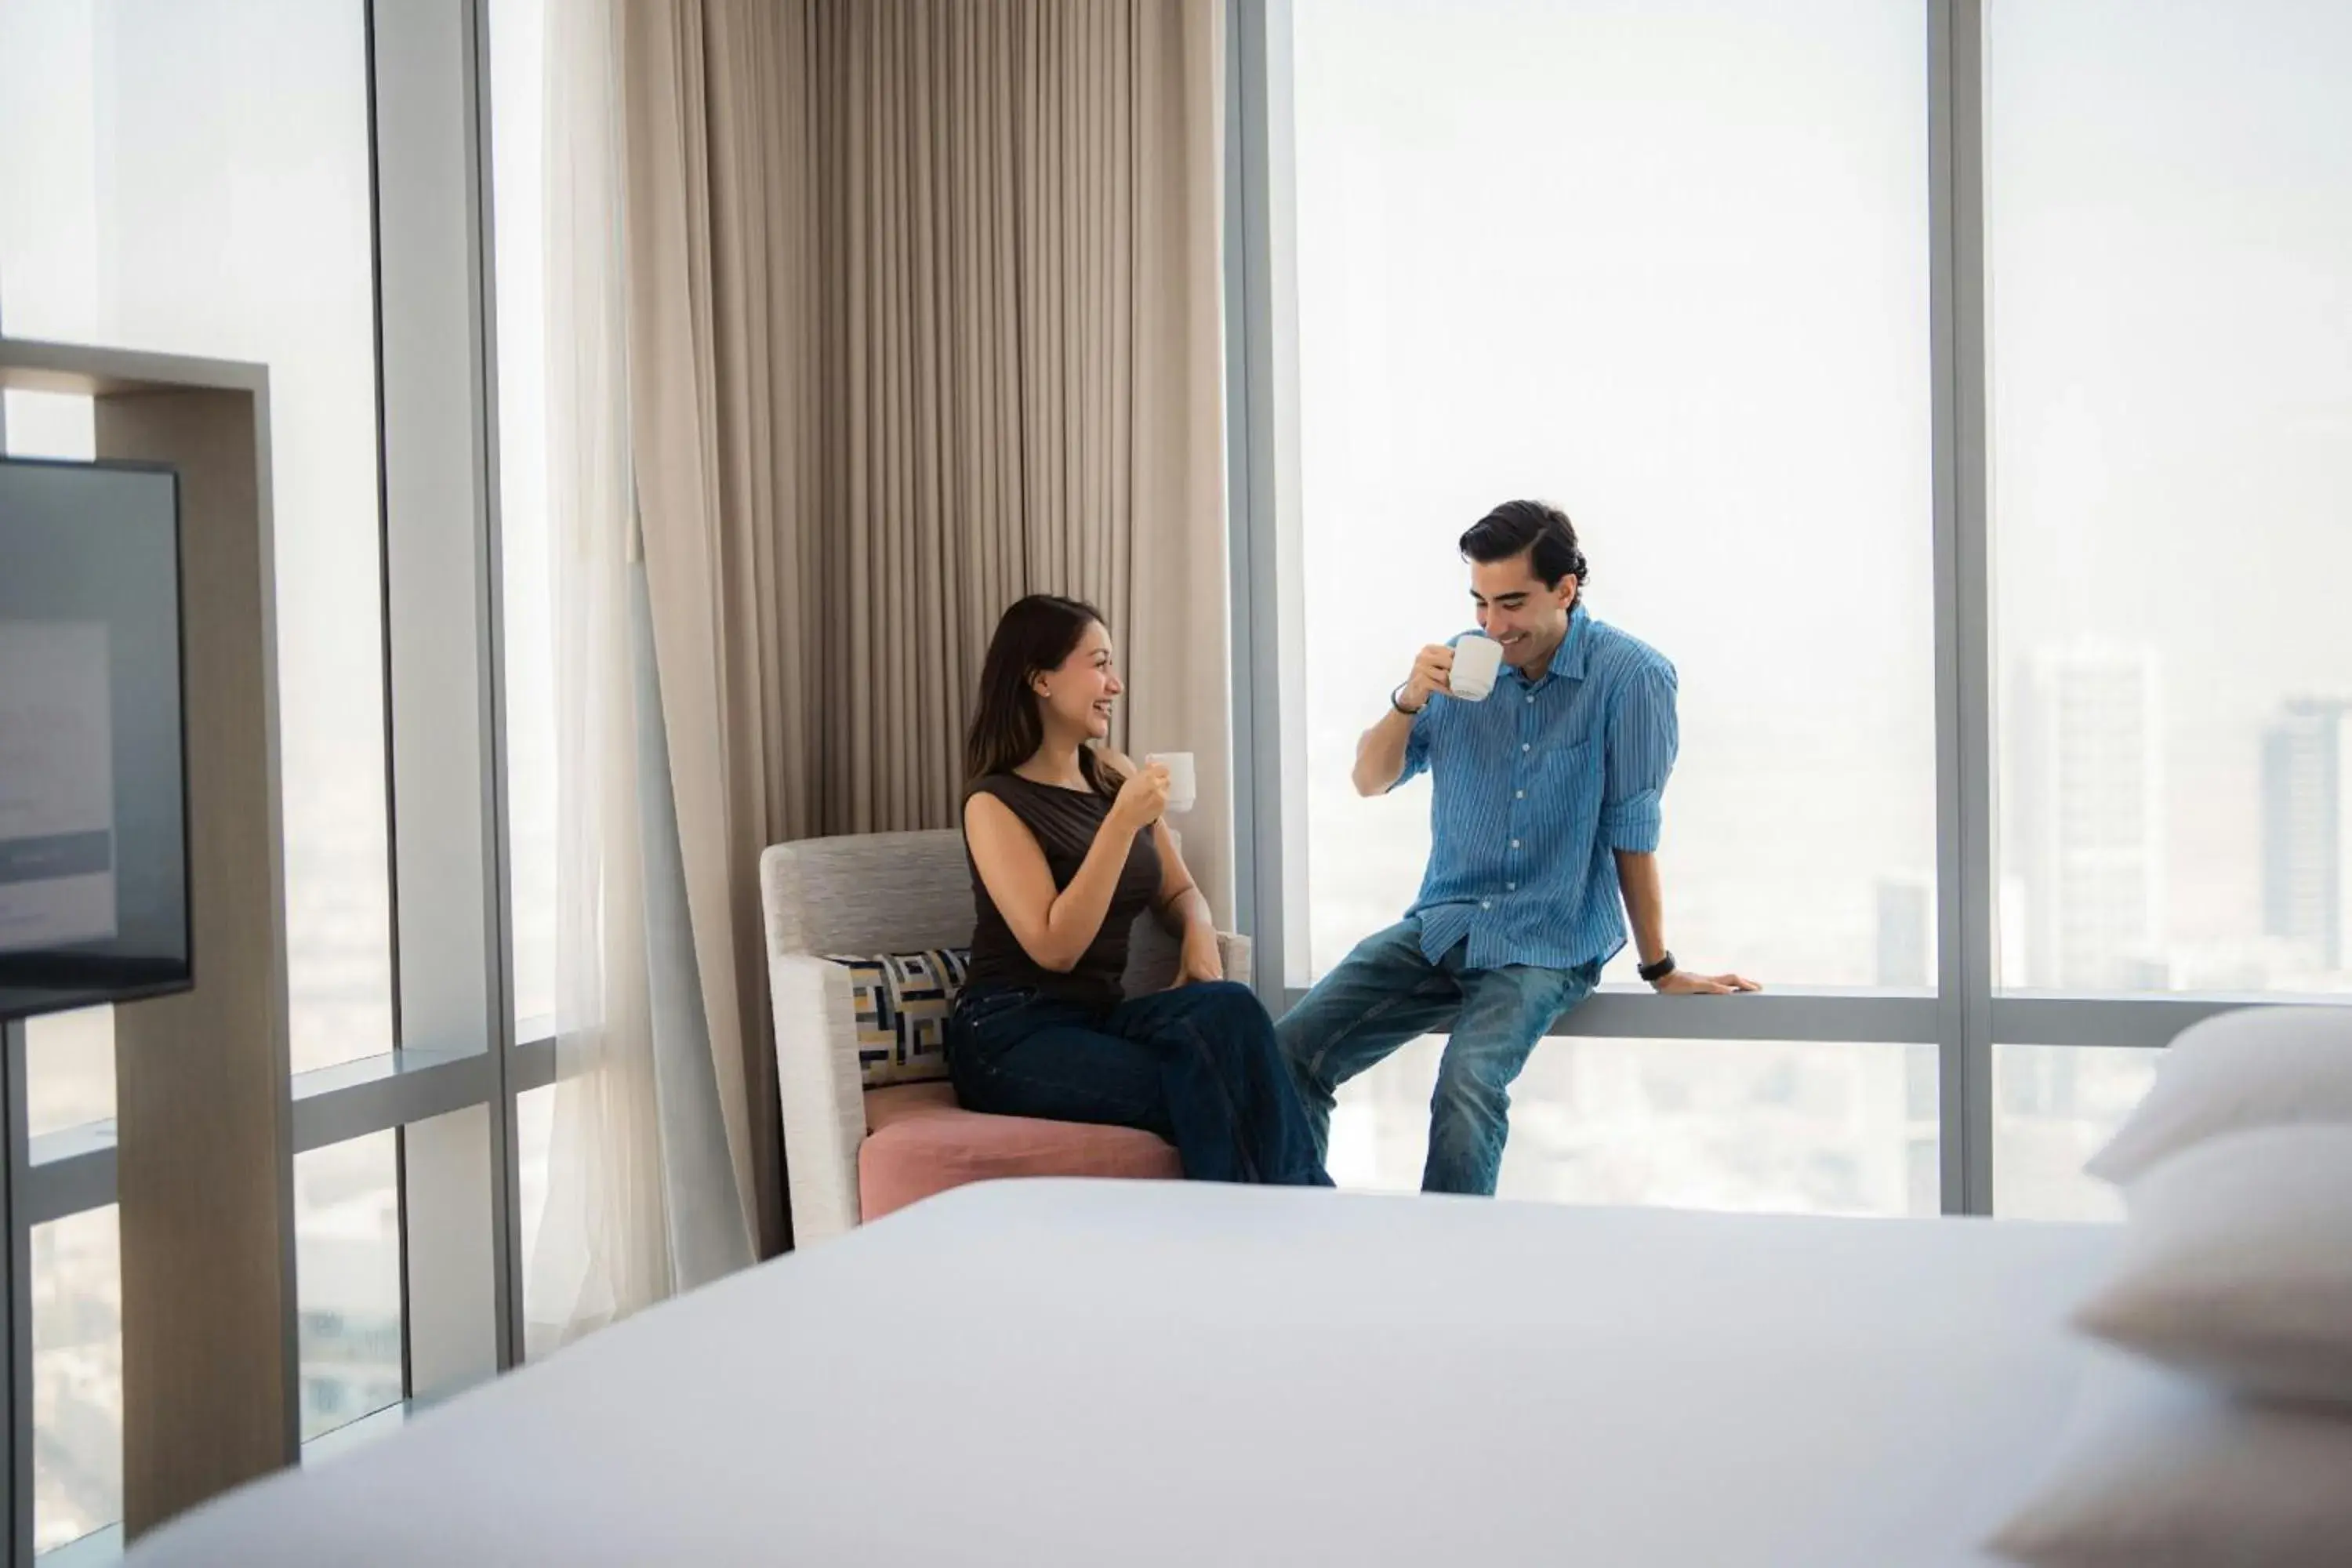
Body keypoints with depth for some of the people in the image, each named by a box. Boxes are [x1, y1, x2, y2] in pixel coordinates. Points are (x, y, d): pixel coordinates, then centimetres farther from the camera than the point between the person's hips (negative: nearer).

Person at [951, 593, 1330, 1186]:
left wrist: (1199, 934, -3)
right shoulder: (995, 802, -7)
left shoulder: (1117, 776, 13)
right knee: (1205, 1091, -31)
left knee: (1228, 1009, -27)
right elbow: (1054, 947, -16)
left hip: (1098, 1016, 6)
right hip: (1014, 1037, -6)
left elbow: (1179, 890, 22)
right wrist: (1123, 824, -21)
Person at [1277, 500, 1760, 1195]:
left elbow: (1632, 833, -6)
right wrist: (1409, 702, -12)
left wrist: (1660, 969, -1)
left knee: (1467, 1087, -32)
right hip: (1442, 924, 5)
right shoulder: (1461, 665, 4)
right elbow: (1370, 780, 7)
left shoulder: (1630, 677, -11)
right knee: (1290, 1053, -12)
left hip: (1549, 946, -5)